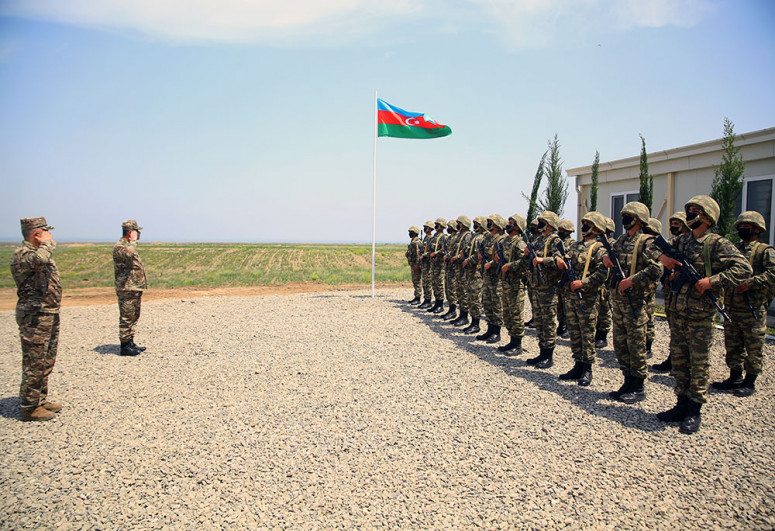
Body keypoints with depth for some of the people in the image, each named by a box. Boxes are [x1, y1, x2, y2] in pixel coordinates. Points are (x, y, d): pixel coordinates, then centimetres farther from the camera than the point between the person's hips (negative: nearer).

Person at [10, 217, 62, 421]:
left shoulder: (39, 252, 16)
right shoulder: (21, 255, -14)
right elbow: (39, 260, -39)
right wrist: (47, 244, -20)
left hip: (50, 315, 10)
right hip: (35, 317, -10)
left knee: (47, 361, 16)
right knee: (34, 363, -3)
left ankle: (41, 400, 28)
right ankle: (29, 407, 7)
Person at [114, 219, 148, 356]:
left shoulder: (129, 246, 18)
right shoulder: (119, 246, -13)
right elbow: (129, 254, -36)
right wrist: (133, 240, -21)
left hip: (135, 288, 10)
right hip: (126, 289, -10)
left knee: (134, 317, 14)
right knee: (126, 318, -4)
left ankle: (130, 343, 22)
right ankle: (125, 346, 2)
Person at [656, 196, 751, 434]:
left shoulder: (718, 244, -9)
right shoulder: (682, 240, 10)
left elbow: (743, 268, -17)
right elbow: (664, 252, 25)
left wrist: (712, 281, -23)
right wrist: (664, 257, 1)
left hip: (700, 314, -6)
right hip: (677, 311, 6)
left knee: (698, 363, 2)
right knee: (679, 359, 12)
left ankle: (694, 412, 12)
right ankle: (682, 405, 24)